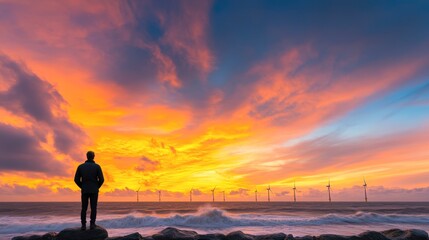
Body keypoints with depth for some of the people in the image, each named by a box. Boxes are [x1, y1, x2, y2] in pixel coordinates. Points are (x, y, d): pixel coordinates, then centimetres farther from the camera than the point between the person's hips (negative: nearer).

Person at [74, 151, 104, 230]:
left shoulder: (81, 166, 1)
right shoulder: (97, 166, -5)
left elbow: (76, 179, 0)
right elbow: (101, 179, -10)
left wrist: (82, 187, 13)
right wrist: (97, 187, 8)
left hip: (84, 191, 2)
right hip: (94, 191, -2)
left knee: (84, 208, 8)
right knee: (93, 208, 5)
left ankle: (83, 225, 6)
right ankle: (92, 224, 3)